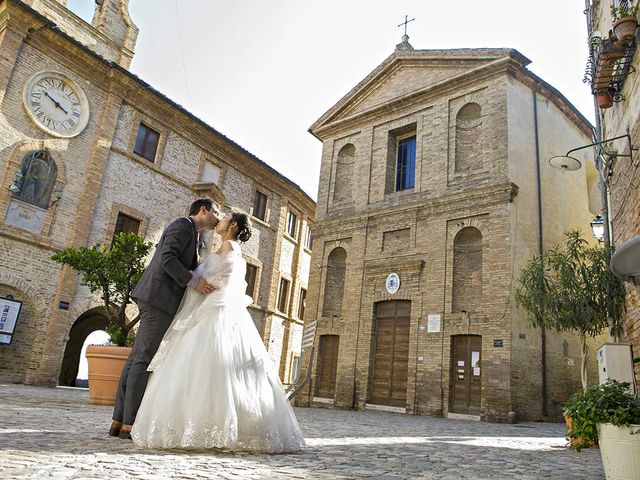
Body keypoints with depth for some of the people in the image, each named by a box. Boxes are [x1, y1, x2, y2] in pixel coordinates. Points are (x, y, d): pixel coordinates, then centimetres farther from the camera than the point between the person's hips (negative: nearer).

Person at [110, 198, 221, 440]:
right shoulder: (183, 225, -4)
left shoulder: (189, 232, 26)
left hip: (154, 298, 10)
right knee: (146, 359, -9)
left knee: (137, 357, 6)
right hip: (160, 298, -10)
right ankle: (130, 424, -6)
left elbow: (190, 270, 24)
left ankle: (119, 421, 9)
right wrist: (193, 282, -20)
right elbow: (167, 258, -18)